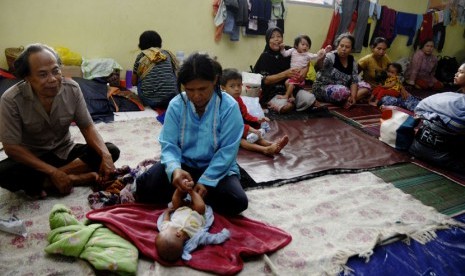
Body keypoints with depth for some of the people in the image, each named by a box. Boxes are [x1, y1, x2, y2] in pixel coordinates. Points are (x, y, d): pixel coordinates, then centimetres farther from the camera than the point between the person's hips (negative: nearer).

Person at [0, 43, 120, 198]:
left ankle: (44, 183, -21)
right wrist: (53, 172, -29)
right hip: (32, 159, -3)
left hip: (65, 152, 3)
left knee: (112, 151, -19)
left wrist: (105, 155, -29)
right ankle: (73, 178, -23)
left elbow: (87, 127, -9)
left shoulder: (72, 89, -14)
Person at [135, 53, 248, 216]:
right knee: (144, 188, -20)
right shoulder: (176, 105, -9)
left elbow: (227, 151, -17)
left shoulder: (229, 107, -17)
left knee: (237, 201, -27)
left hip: (216, 168, -1)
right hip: (183, 164, 1)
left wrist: (206, 181, -26)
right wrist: (174, 169, -32)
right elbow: (169, 144, -10)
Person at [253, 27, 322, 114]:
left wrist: (304, 70, -9)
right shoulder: (265, 57, -2)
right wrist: (285, 74, -23)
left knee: (310, 99, -23)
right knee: (286, 106, -33)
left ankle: (293, 102, 6)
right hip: (273, 93, -3)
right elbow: (265, 80, -11)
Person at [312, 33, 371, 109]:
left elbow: (354, 81, -1)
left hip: (342, 89, 8)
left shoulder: (352, 61, 2)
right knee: (343, 91, -36)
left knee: (366, 86, -6)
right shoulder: (330, 57, -16)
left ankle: (347, 101, -19)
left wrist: (353, 97, -18)